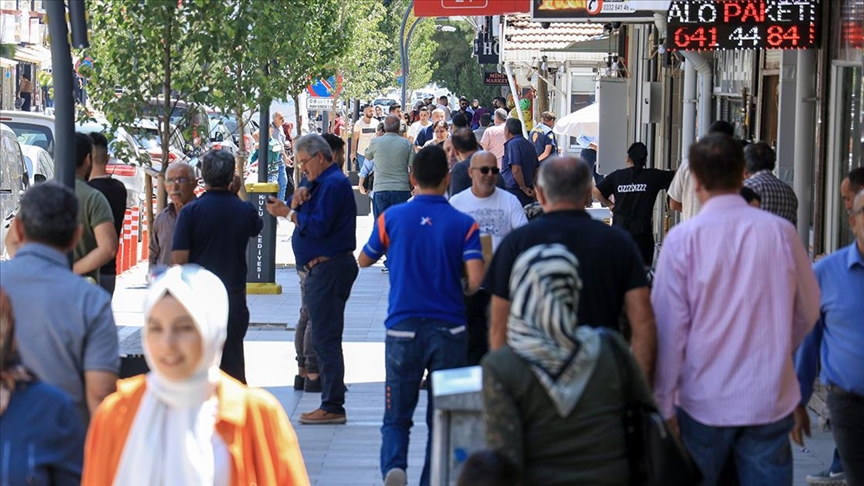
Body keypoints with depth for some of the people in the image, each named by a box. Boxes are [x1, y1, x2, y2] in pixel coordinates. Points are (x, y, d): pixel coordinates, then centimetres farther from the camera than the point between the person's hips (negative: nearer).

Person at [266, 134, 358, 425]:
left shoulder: (333, 184, -13)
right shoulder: (321, 183, 20)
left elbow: (318, 226, -22)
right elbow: (310, 219, 14)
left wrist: (288, 213, -13)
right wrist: (297, 203, -7)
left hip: (329, 267, -11)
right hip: (320, 268, 11)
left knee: (326, 338, -10)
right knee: (323, 338, 13)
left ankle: (333, 406, -8)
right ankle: (331, 403, 17)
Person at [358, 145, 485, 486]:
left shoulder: (391, 218, -1)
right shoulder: (464, 224, -4)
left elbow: (364, 261, 13)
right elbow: (476, 279, -13)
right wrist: (461, 293, 9)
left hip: (403, 327, 0)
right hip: (448, 328, 0)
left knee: (397, 416, 7)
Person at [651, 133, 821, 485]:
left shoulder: (683, 238, -10)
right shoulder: (781, 232, -3)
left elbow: (669, 326, -9)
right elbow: (807, 312, 8)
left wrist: (663, 404, -2)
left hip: (704, 402, -1)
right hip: (771, 401, 1)